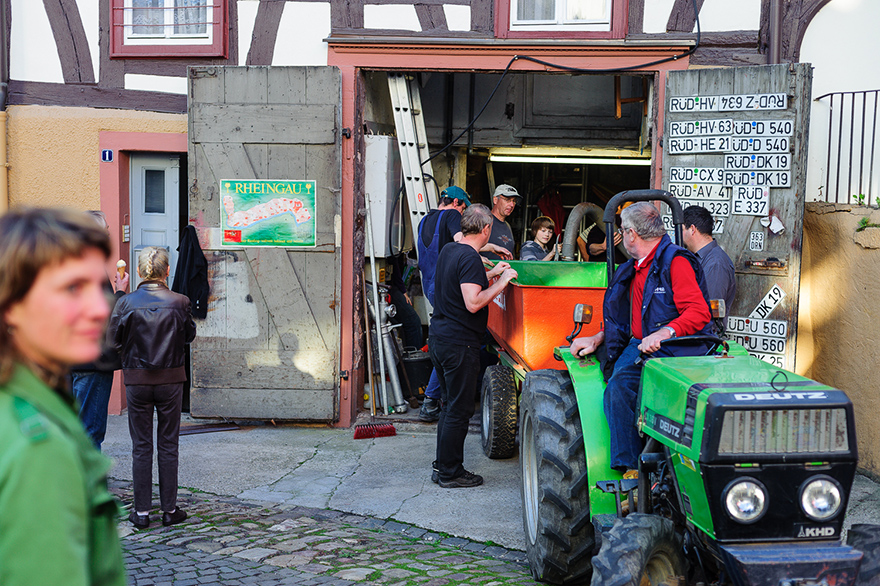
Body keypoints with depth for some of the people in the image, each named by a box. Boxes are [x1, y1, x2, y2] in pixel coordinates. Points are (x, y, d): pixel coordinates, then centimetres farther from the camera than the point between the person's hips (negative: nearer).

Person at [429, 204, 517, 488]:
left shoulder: (448, 250, 11)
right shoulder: (470, 258, -18)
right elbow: (473, 303, -25)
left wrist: (490, 273, 27)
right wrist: (502, 282, -17)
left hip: (438, 338, 10)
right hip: (459, 344, -10)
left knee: (449, 405, 18)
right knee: (458, 410, -1)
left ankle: (443, 465, 25)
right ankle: (451, 473, 6)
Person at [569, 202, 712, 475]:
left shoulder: (675, 262, -3)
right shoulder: (632, 270, 24)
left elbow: (699, 313, -13)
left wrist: (663, 333, -28)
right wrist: (597, 339, 17)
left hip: (674, 350, -7)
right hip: (639, 347, 7)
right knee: (619, 386, -26)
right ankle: (629, 467, -27)